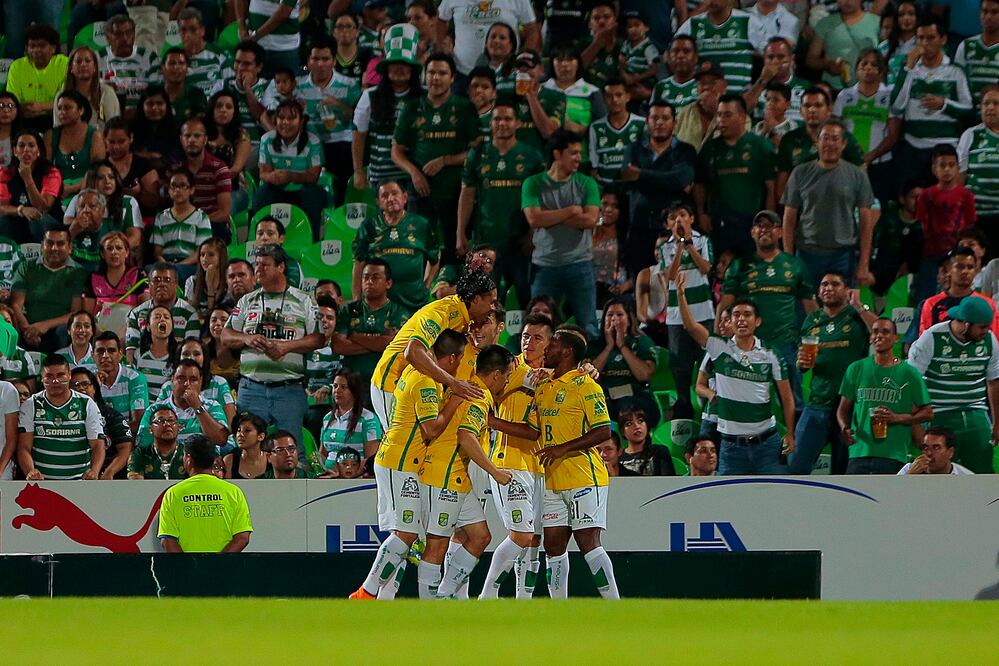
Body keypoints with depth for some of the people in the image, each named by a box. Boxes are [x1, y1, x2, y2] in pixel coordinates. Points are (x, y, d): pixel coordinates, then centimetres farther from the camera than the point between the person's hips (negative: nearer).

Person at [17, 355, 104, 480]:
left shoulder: (87, 405, 8)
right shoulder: (30, 406, 8)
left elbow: (98, 445, 3)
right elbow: (24, 447, 1)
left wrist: (94, 471, -19)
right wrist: (31, 472, -20)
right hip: (42, 481, 0)